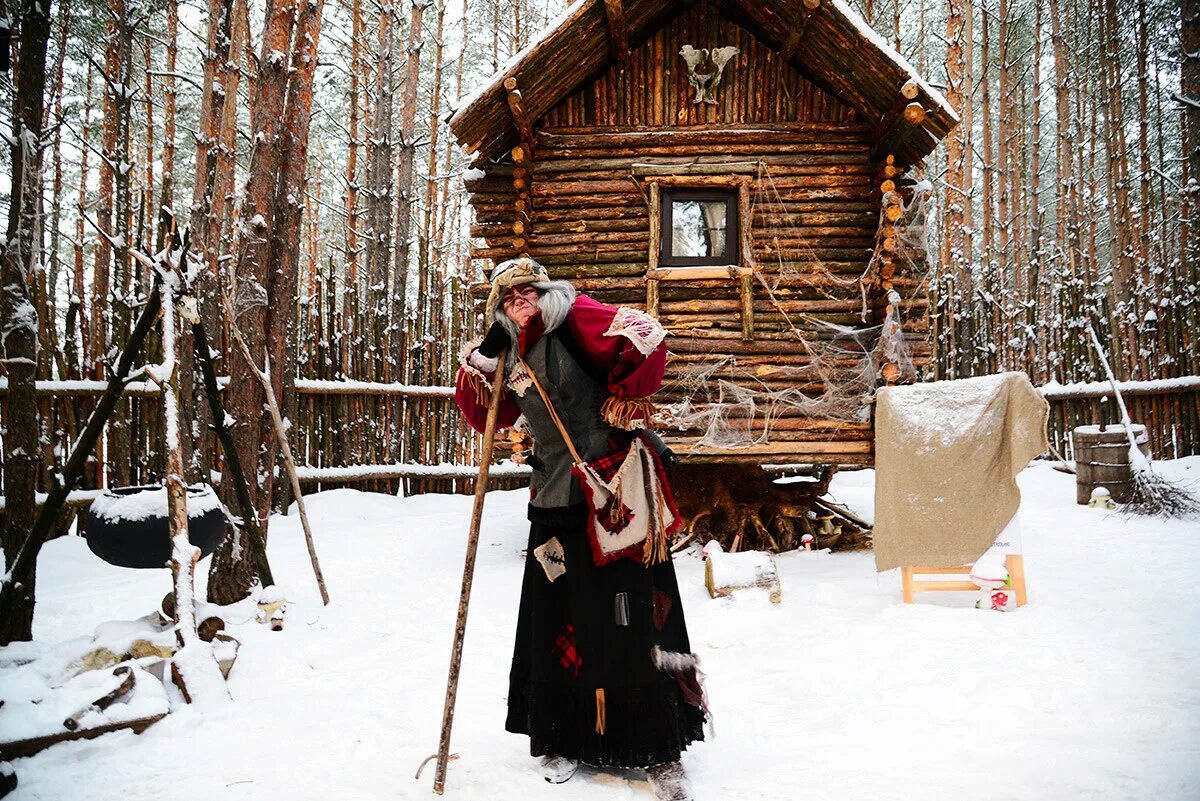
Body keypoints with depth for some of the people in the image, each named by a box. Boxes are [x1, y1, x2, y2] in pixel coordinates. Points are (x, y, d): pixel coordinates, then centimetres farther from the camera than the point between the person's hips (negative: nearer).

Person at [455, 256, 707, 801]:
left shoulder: (574, 318, -6)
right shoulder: (511, 355, 14)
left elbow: (648, 340, -15)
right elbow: (488, 419, 16)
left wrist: (624, 401, -7)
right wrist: (476, 371, 1)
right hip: (556, 499, 7)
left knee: (629, 616, -4)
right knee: (554, 618, 9)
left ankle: (660, 751, 7)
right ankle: (564, 739, 27)